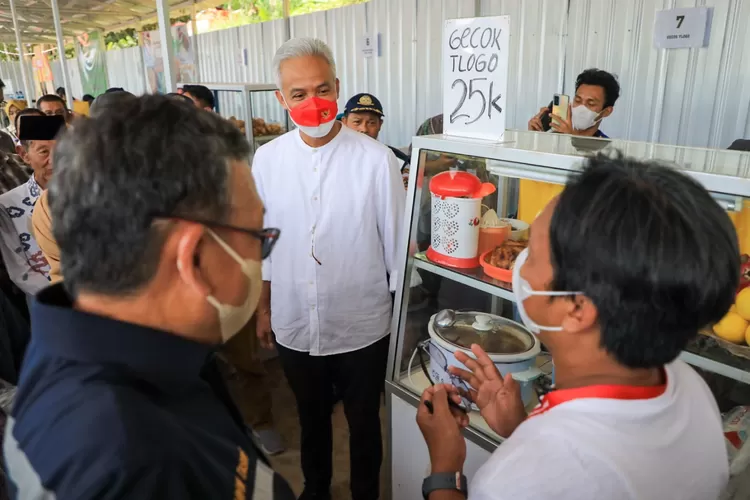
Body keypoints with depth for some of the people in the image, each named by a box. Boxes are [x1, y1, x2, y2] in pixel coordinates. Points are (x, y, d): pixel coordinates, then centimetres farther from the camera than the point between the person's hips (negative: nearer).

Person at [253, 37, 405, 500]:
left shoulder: (376, 159, -16)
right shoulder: (267, 158, -5)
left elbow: (397, 243, -8)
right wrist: (264, 308, 11)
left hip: (362, 328, -3)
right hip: (294, 327, 3)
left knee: (364, 423, 20)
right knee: (312, 418, 26)